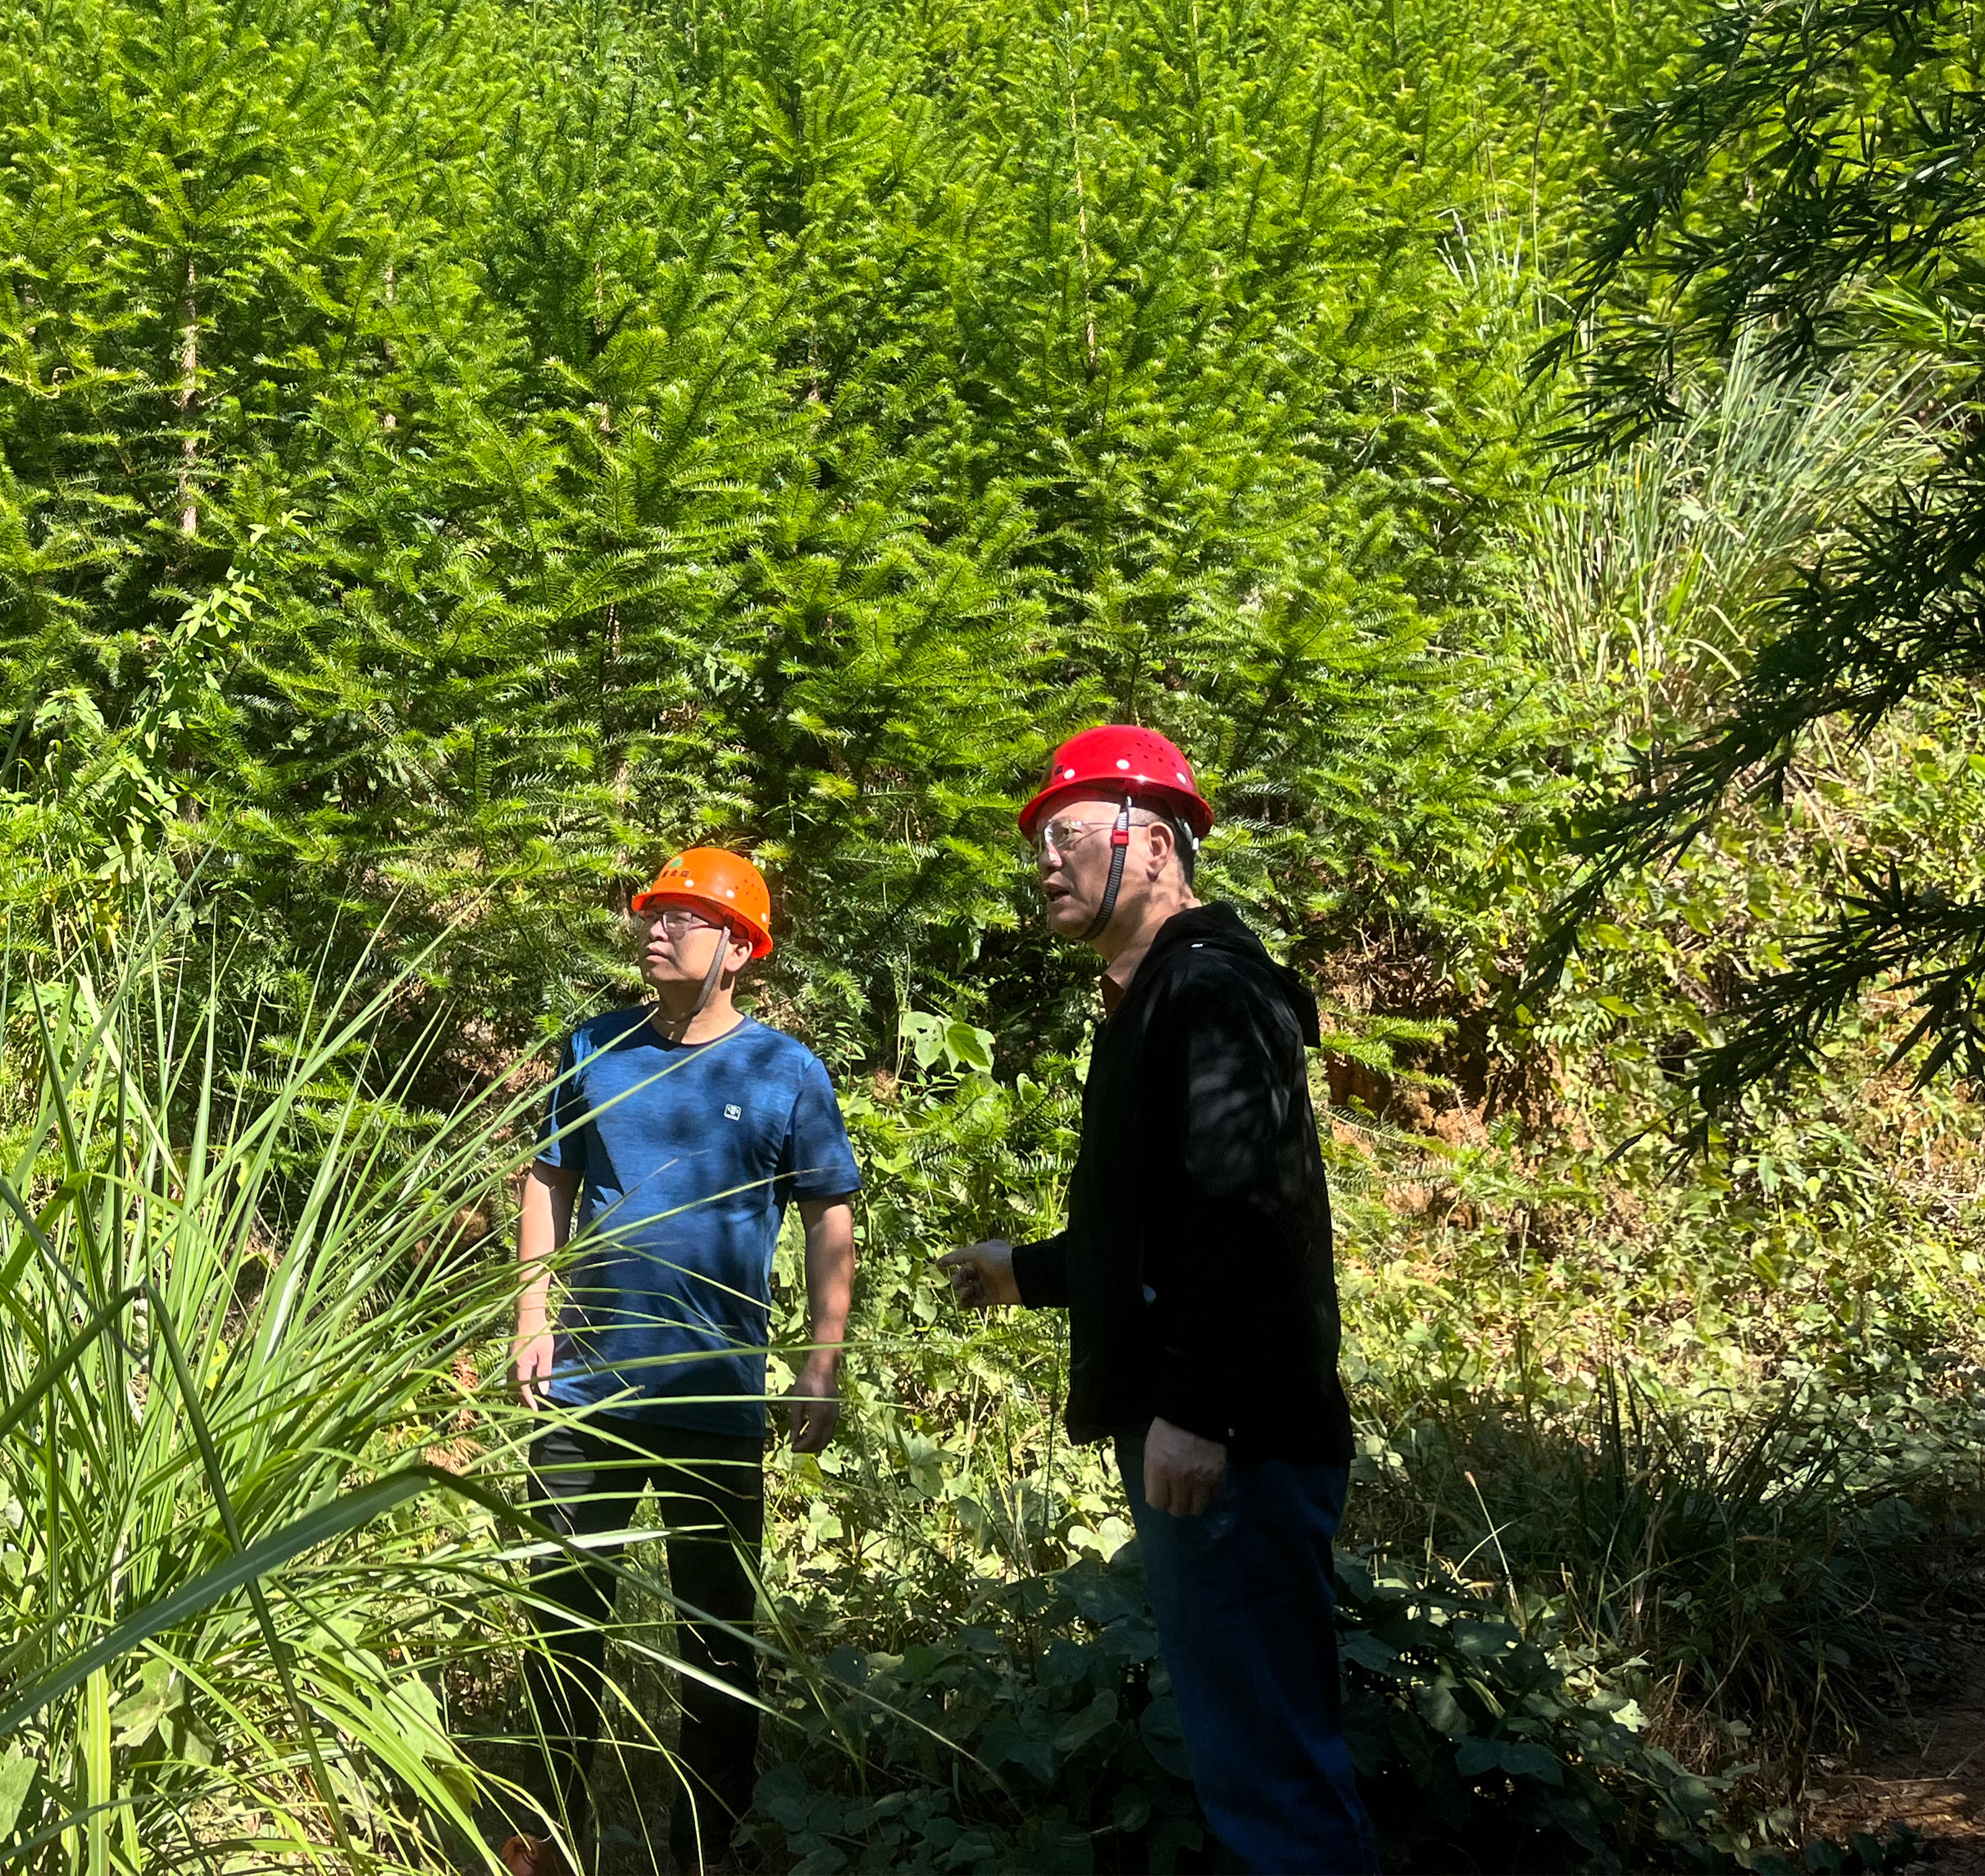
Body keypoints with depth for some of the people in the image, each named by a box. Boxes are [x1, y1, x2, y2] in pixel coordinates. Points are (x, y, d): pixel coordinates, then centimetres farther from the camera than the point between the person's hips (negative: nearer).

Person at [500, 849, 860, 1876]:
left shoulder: (785, 1072, -5)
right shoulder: (596, 1049, 3)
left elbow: (830, 1220, -1)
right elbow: (550, 1184, 10)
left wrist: (823, 1366, -7)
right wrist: (533, 1319, 1)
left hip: (718, 1399, -2)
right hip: (587, 1385, 3)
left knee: (716, 1630, 7)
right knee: (563, 1609, 11)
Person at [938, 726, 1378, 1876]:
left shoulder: (1210, 992, -12)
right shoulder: (1155, 1000, 19)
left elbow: (1241, 1211, -24)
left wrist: (1196, 1412, -29)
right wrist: (1031, 1272, 40)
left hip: (1226, 1447, -11)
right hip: (1194, 1435, 11)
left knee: (1265, 1758, -7)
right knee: (1258, 1747, 17)